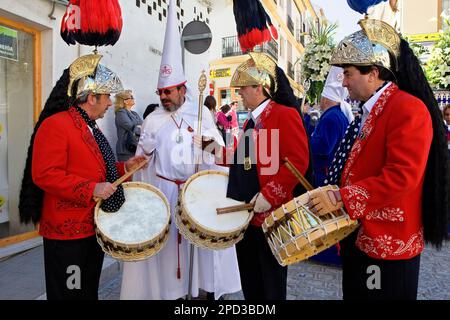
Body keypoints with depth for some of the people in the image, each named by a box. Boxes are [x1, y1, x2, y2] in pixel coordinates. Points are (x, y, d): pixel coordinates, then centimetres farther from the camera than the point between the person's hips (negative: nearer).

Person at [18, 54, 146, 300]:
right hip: (67, 233, -9)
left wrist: (124, 167, 7)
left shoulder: (90, 128, 14)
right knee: (68, 292, 7)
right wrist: (91, 190, -27)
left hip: (94, 227, 9)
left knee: (90, 290, 22)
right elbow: (45, 175, -24)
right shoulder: (55, 125, -16)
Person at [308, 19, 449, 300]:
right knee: (354, 293, 21)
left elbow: (402, 176, -26)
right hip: (358, 236, 9)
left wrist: (341, 197, -25)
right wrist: (332, 194, 5)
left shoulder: (408, 108, -17)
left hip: (389, 245, -9)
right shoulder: (369, 112, 12)